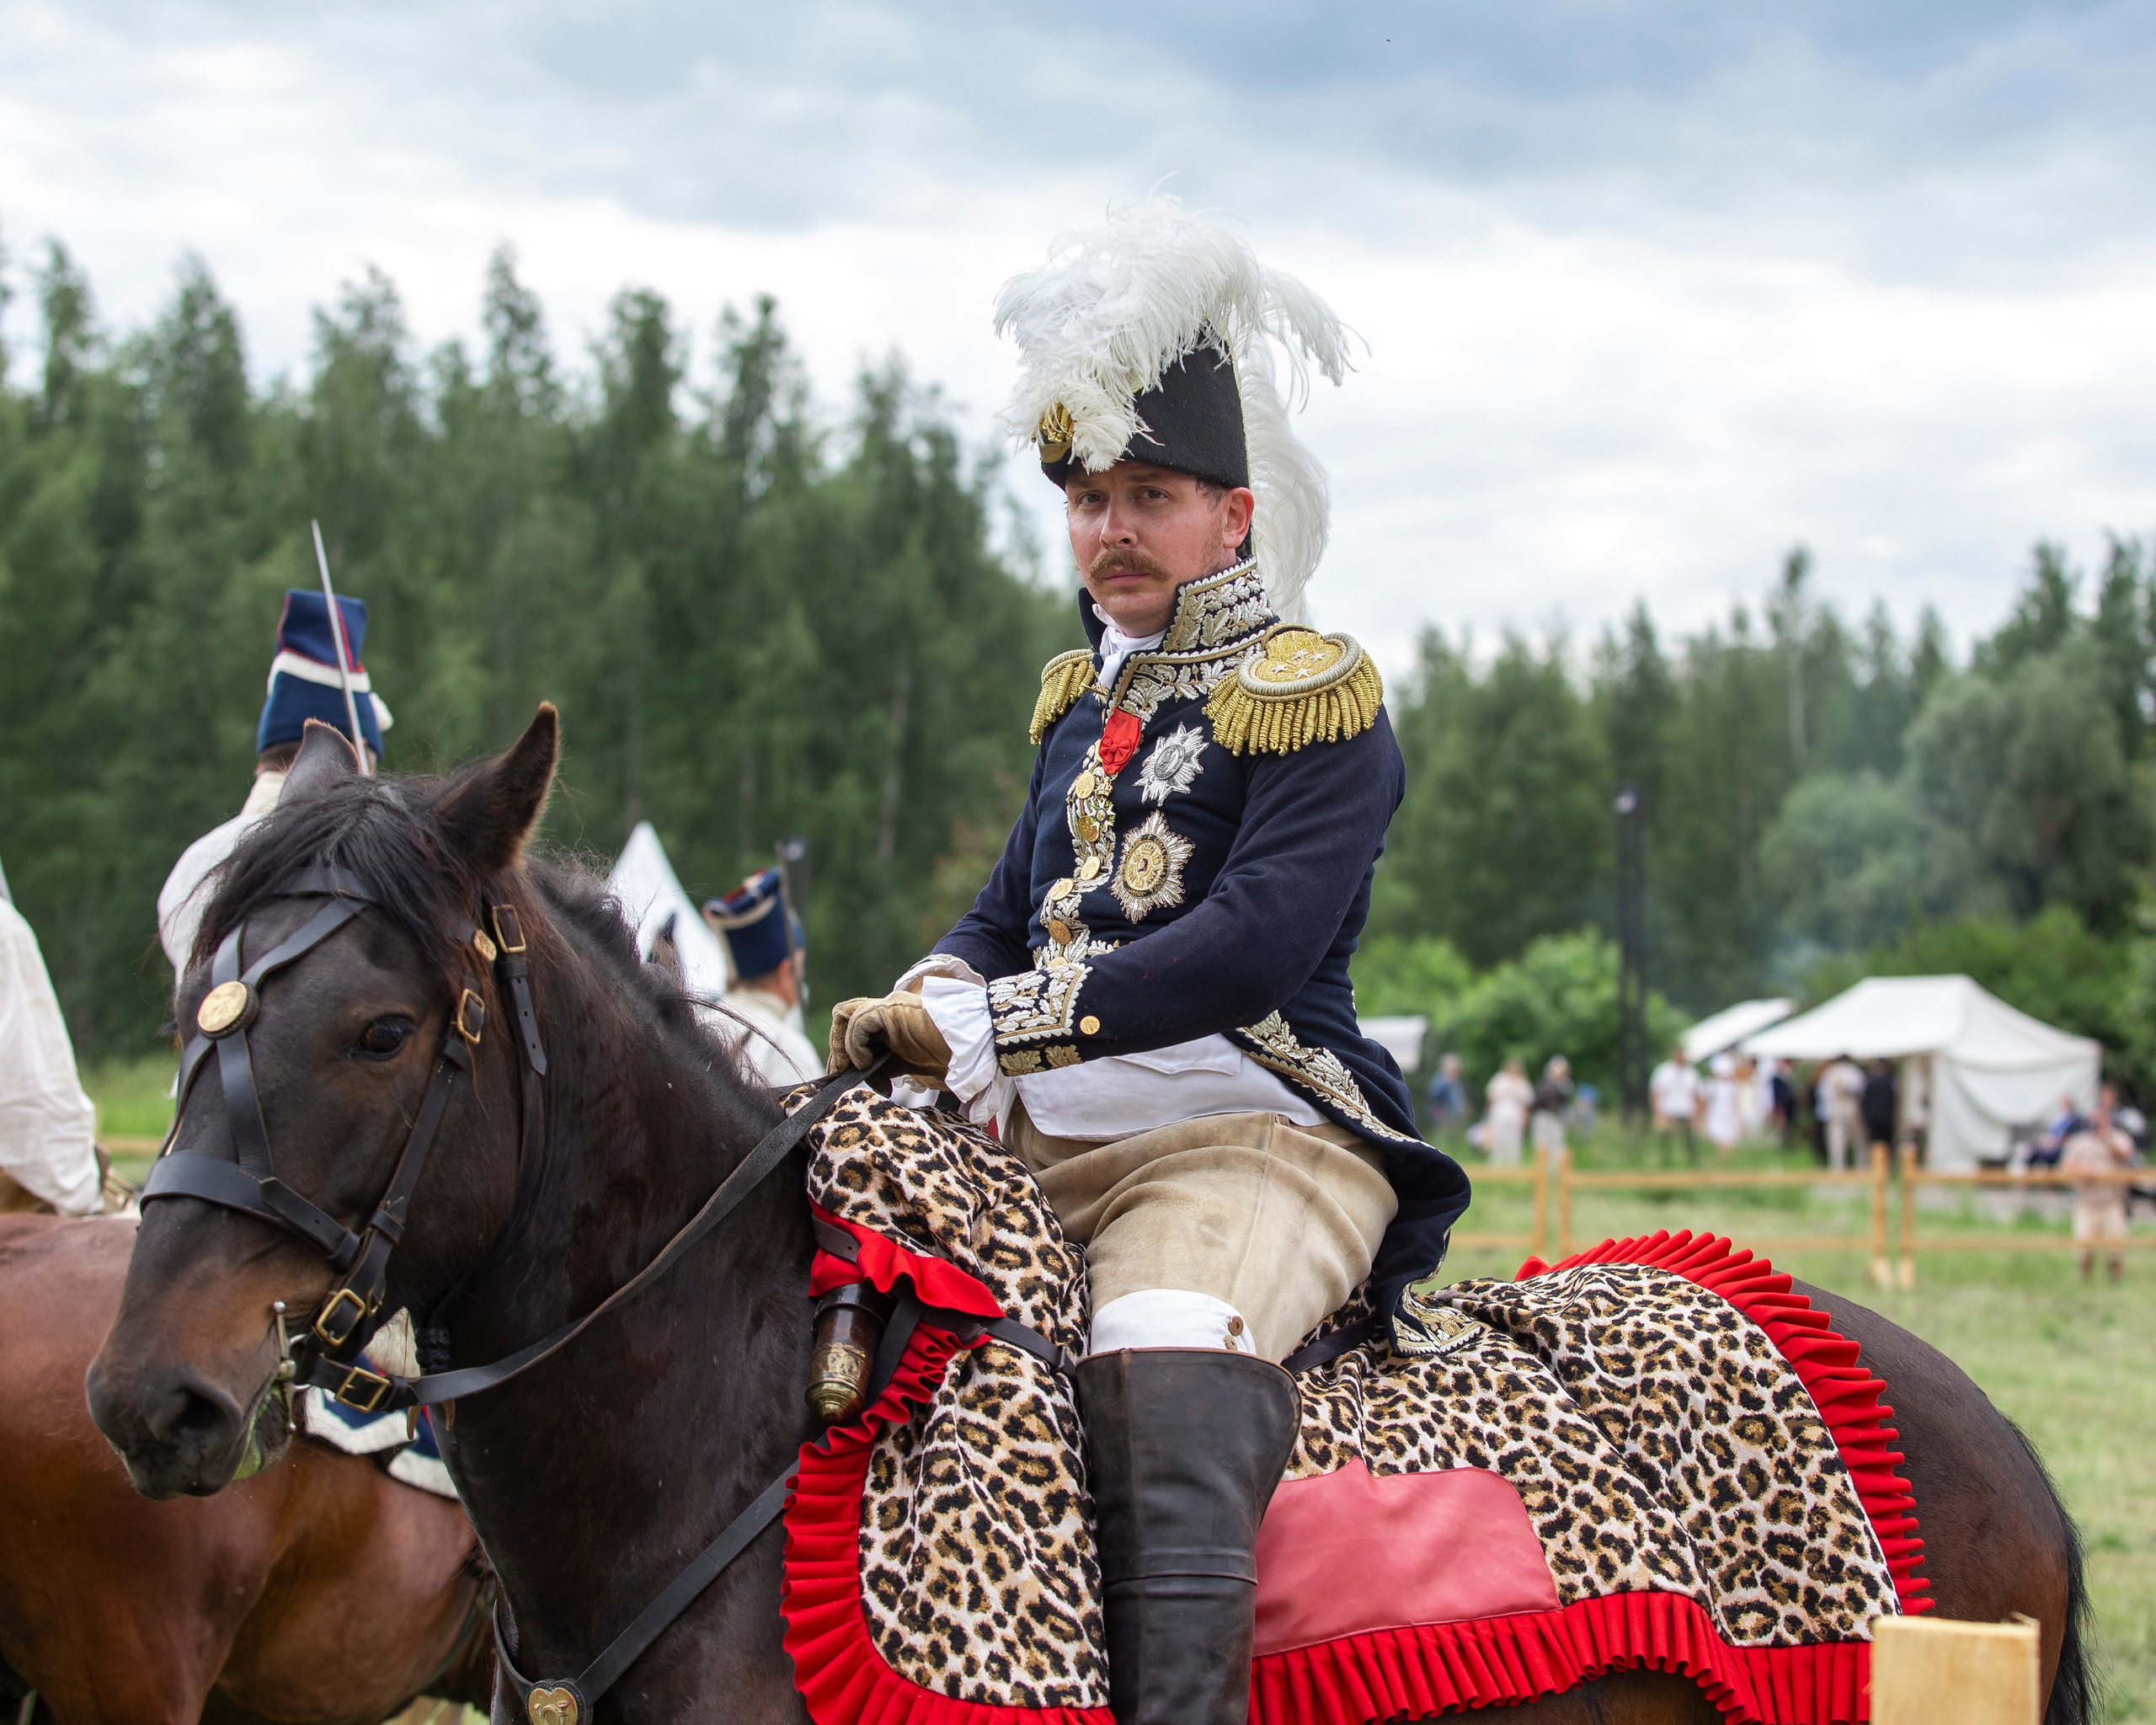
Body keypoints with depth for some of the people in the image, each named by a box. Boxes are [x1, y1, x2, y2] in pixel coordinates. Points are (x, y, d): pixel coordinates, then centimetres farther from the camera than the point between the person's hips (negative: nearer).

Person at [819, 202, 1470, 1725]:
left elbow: (1254, 943, -18)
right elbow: (1013, 911, 24)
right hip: (1043, 1144, 8)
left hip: (1251, 1141, -8)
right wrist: (913, 1012, 0)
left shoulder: (1317, 700, -5)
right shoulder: (1083, 699, 19)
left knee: (1166, 1372, -36)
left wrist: (999, 1023, -21)